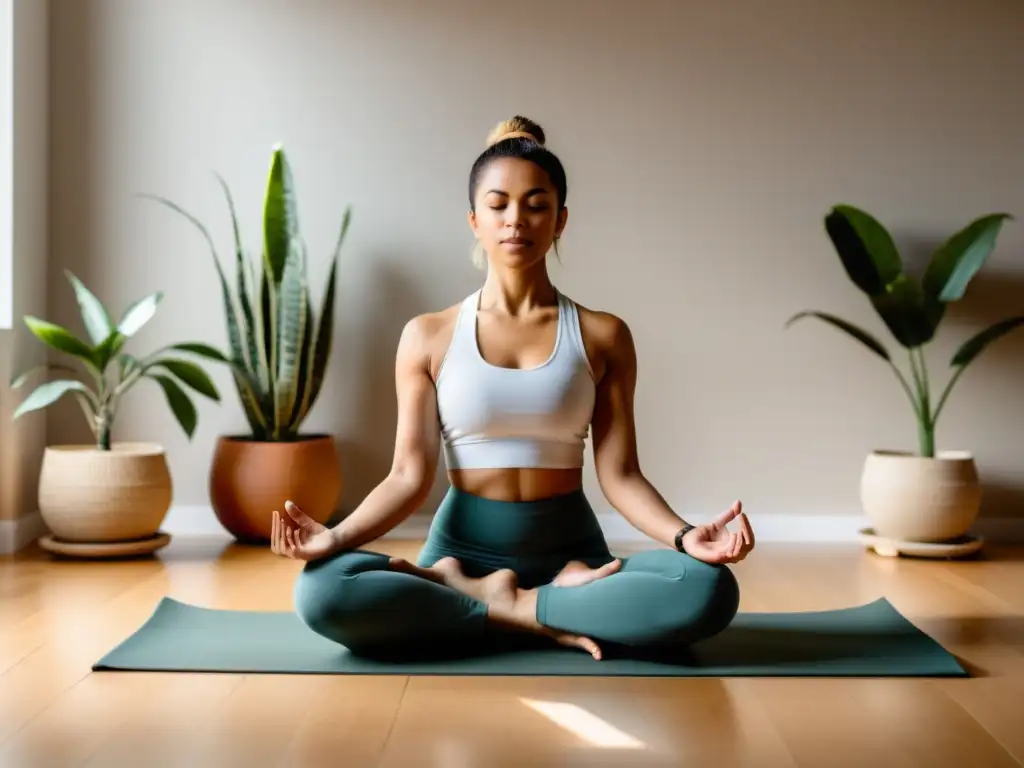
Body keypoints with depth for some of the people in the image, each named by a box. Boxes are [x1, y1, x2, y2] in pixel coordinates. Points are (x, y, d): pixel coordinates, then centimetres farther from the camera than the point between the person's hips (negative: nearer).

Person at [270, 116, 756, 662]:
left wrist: (685, 536, -21)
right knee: (321, 590, -30)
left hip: (571, 550, 1)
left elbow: (619, 474, -2)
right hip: (463, 548, 0)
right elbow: (410, 474, -2)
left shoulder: (603, 336, 3)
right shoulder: (428, 337, 3)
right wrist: (336, 536, -20)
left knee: (709, 588, -30)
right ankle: (549, 615, -18)